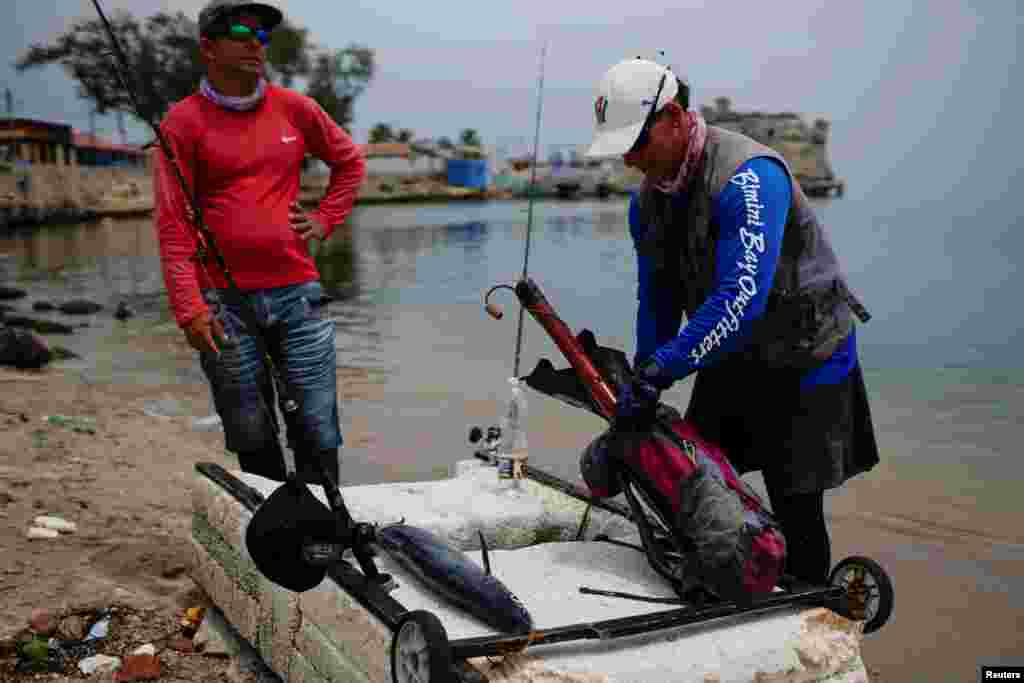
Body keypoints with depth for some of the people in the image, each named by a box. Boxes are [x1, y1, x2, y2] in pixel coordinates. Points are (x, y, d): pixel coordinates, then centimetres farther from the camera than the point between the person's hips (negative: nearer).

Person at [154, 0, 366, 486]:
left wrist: (324, 219, 10)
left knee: (318, 432, 3)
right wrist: (188, 309, -12)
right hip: (224, 304, -2)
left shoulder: (294, 108, 8)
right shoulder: (184, 122, -1)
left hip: (298, 292, 2)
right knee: (251, 440, 7)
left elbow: (350, 162, 24)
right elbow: (172, 223, -4)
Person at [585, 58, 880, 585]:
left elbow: (740, 299, -36)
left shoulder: (748, 176, -28)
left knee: (796, 513, -3)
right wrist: (640, 383, -3)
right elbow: (656, 299, 6)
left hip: (802, 359, -7)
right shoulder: (648, 197, -1)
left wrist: (657, 374, -36)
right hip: (728, 359, 8)